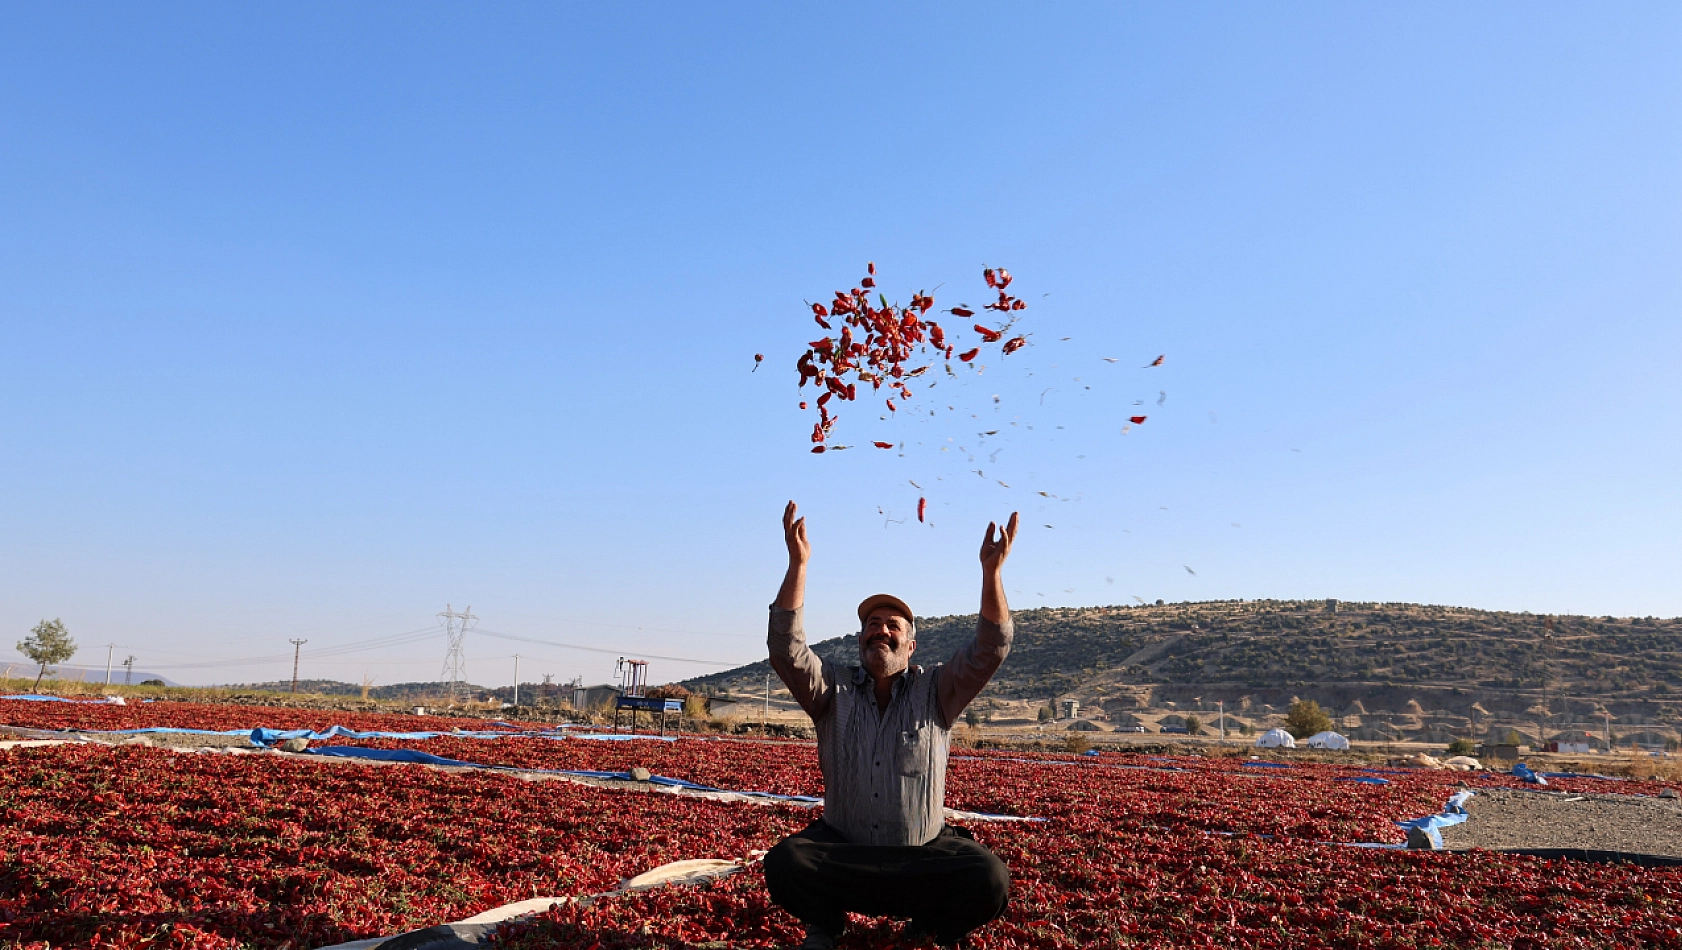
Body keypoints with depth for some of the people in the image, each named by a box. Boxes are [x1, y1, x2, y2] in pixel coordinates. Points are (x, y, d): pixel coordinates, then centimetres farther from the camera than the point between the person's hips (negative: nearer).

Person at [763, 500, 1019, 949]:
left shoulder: (935, 692, 2)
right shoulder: (834, 689, 3)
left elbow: (991, 648, -10)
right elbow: (786, 646, -12)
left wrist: (991, 570, -23)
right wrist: (797, 564, -22)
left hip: (924, 854, 0)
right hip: (842, 849, 1)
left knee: (989, 880, -27)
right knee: (785, 862, -28)